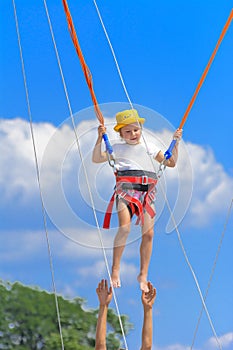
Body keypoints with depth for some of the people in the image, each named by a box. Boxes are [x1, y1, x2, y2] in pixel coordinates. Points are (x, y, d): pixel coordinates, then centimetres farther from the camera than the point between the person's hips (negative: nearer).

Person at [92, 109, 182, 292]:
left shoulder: (150, 148, 20)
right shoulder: (118, 148, 13)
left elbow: (171, 162, 21)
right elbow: (97, 159, 5)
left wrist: (176, 143, 11)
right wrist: (100, 139, -6)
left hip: (147, 192, 3)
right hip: (126, 189, -3)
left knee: (148, 232, -4)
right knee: (124, 227, -23)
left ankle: (143, 274, 7)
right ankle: (115, 269, -12)